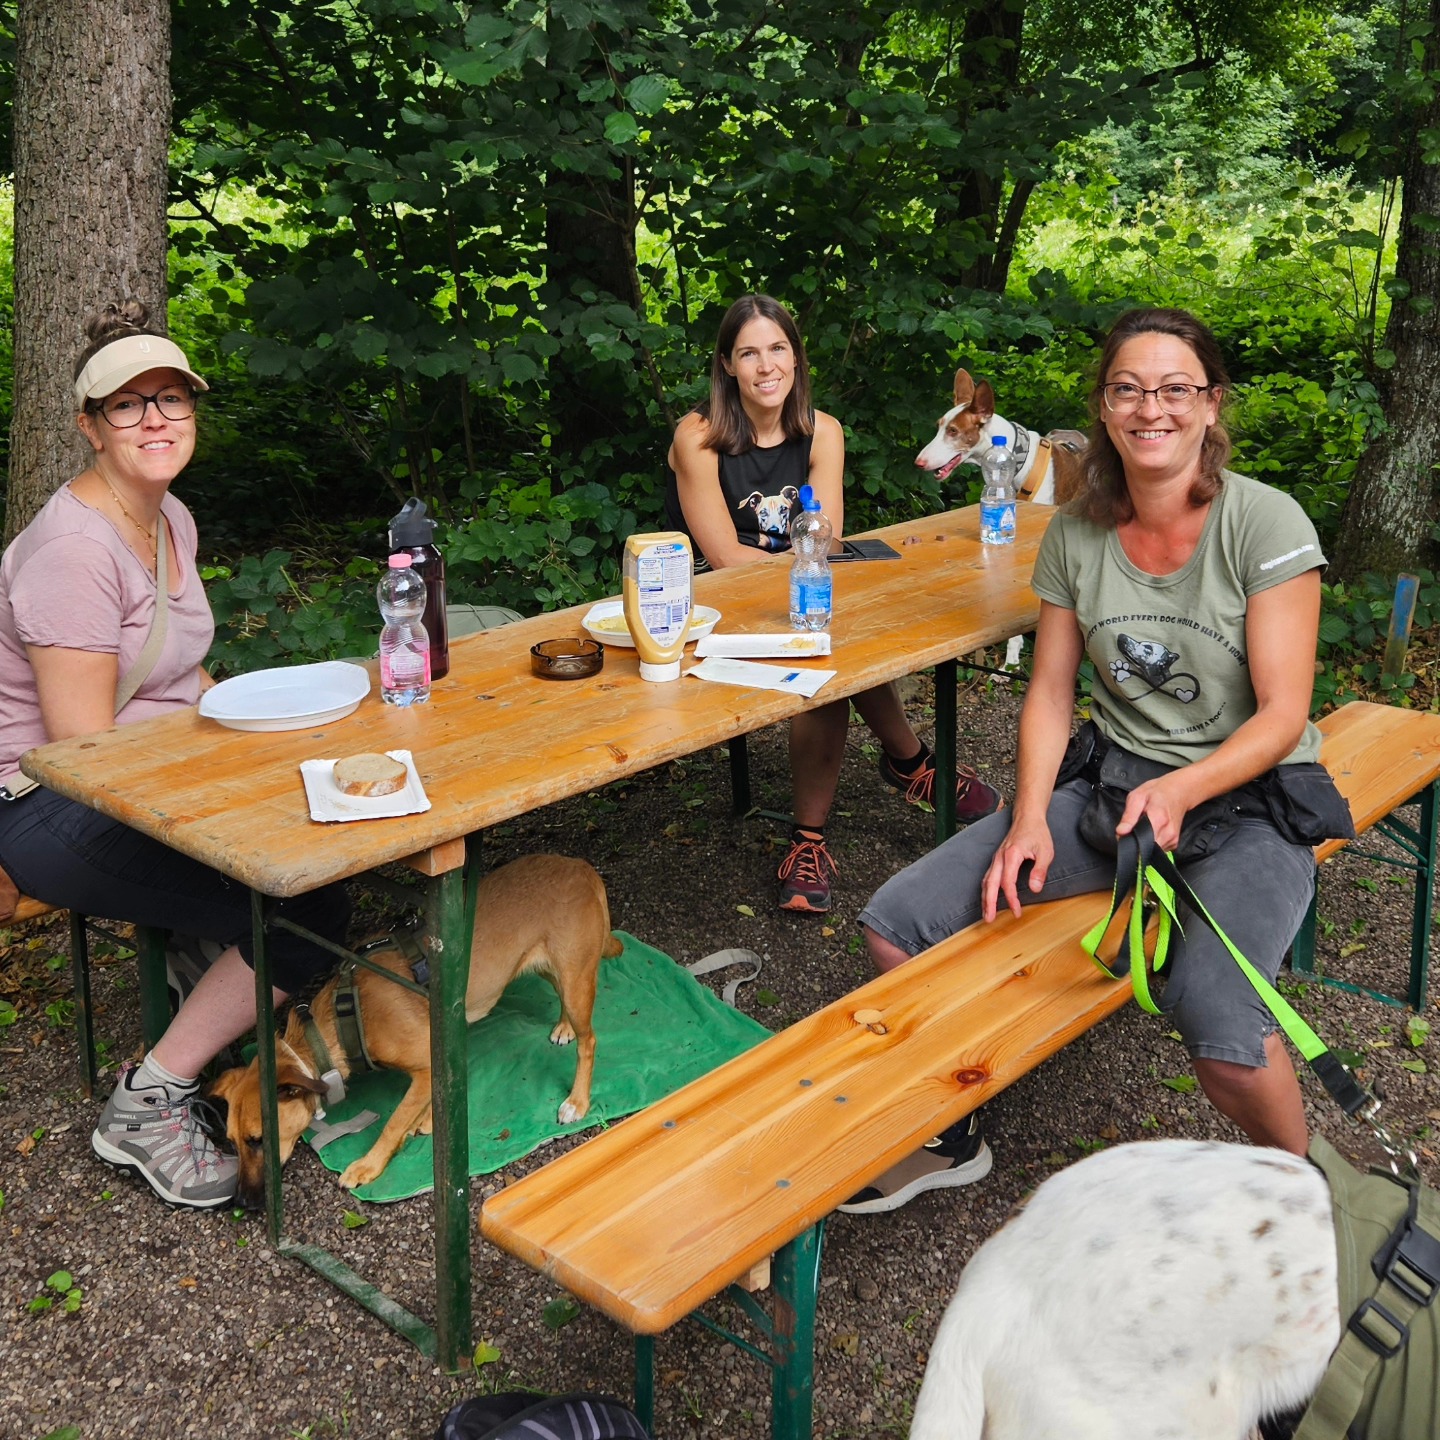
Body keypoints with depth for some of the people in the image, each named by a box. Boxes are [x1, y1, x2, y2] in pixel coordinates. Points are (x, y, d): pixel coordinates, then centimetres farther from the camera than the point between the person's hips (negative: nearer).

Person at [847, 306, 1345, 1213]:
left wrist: (1181, 792, -29)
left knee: (1219, 1026, -33)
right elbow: (1051, 694, 5)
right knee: (895, 925, -10)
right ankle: (953, 1135, 15)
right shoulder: (1076, 534, 2)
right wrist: (1030, 817, -11)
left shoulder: (1265, 524, -11)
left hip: (1249, 797, -4)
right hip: (1112, 783, 5)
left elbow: (1282, 714, -13)